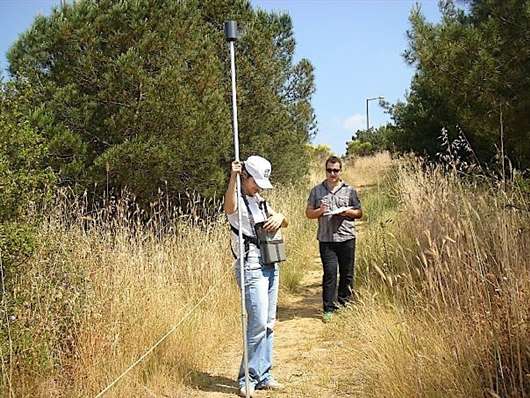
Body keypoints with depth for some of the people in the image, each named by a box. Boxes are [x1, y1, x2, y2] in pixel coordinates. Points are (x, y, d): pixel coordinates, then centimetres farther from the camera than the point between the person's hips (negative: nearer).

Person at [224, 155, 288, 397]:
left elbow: (284, 223, 21)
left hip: (271, 267, 8)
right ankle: (247, 379, -1)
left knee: (268, 323, 9)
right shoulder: (237, 201, -9)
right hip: (251, 269, -8)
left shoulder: (259, 201, 16)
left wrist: (279, 217, -2)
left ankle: (263, 375, 18)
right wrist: (233, 177, -47)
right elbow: (229, 207, -35)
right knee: (258, 323, -12)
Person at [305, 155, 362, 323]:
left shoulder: (349, 190, 8)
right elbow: (309, 213, 11)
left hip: (346, 238, 1)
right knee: (330, 273, -6)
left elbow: (359, 213, 13)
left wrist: (348, 212, -8)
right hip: (326, 239, -1)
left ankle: (344, 303, 23)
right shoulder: (317, 190, 8)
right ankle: (329, 309, -1)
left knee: (347, 272, 7)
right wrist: (320, 211, -10)